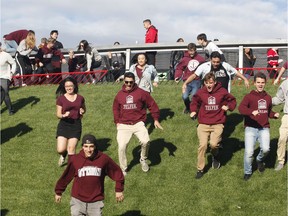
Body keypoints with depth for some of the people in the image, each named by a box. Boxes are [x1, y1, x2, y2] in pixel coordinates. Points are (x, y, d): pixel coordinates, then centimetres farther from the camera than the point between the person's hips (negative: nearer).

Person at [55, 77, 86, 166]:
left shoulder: (80, 98, 6)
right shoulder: (61, 99, -1)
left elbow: (84, 108, 22)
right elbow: (58, 114, 1)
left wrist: (82, 111, -2)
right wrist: (63, 115, -22)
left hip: (76, 125, 1)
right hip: (64, 125, -1)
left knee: (71, 149, -4)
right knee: (60, 150, -9)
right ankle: (63, 155, 28)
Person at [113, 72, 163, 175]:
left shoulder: (141, 93, -1)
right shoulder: (119, 95, 7)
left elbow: (152, 105, 5)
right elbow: (116, 109, 21)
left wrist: (156, 119, 4)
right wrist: (117, 121, 13)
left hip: (138, 123, -2)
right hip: (123, 125, 2)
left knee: (145, 141, -23)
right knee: (121, 146, -9)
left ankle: (143, 160, 8)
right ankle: (123, 169, 11)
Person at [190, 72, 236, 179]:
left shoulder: (222, 92, -1)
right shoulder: (200, 93, 1)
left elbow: (232, 100, 14)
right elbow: (194, 102, 20)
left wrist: (228, 107, -4)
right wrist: (193, 111, 3)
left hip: (218, 124, -1)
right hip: (203, 124, 1)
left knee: (213, 144, -19)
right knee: (202, 144, -13)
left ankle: (215, 156, 19)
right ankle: (200, 169, 2)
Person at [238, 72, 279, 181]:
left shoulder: (268, 97, 13)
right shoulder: (249, 96, -2)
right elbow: (241, 108, -19)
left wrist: (274, 114, 7)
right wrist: (252, 112, -36)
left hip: (264, 128, 3)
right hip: (251, 128, -3)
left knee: (265, 149, -18)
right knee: (249, 152, -10)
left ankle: (260, 160, 18)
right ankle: (247, 172, 15)